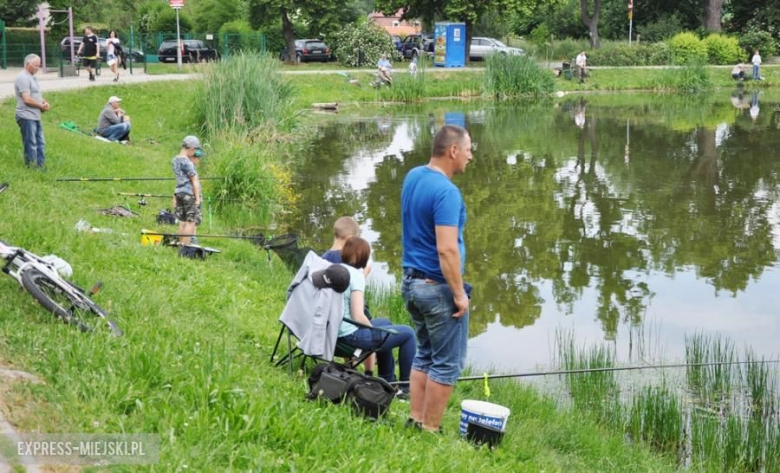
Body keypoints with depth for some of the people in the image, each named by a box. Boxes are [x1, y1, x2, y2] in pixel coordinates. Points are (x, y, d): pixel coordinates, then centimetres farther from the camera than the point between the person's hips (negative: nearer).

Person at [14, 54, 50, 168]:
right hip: (27, 117, -10)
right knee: (31, 145, -6)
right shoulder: (23, 78, -15)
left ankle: (41, 166, 20)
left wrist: (44, 103, 4)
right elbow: (27, 99, -20)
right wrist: (42, 106, -9)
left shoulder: (32, 77, 17)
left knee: (40, 143, 13)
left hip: (35, 117, 10)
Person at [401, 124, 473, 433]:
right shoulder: (446, 192, -23)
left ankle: (415, 421, 22)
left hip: (411, 282, 9)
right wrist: (459, 293, -20)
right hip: (438, 288, -9)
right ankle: (430, 430, 6)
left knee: (425, 354, 20)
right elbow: (446, 250, -27)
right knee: (447, 364, 2)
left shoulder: (412, 177, 3)